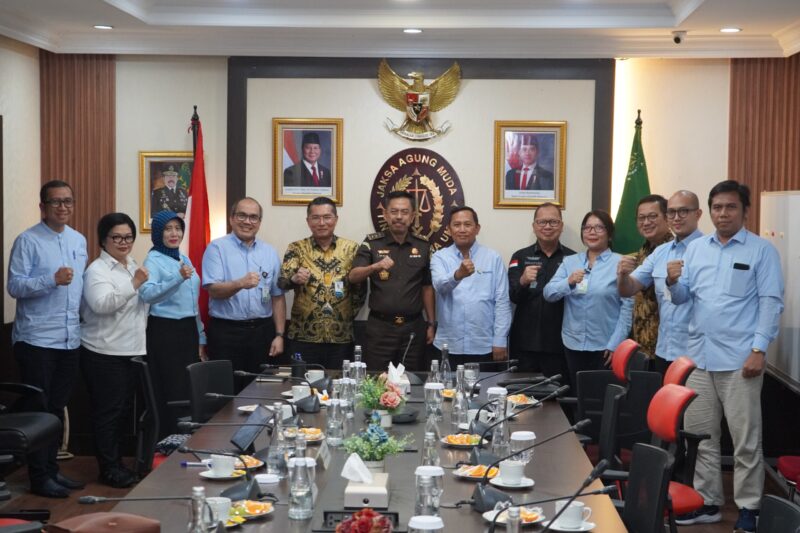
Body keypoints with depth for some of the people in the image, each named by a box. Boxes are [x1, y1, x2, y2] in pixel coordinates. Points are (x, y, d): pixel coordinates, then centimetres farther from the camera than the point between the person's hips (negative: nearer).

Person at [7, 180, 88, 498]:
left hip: (70, 340, 6)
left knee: (57, 408, 13)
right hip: (37, 340, -6)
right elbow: (14, 286, -15)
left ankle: (51, 469, 23)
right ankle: (39, 477, 9)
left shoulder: (79, 241, 11)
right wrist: (53, 280, -26)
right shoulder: (27, 241, -8)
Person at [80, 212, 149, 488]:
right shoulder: (97, 270, -12)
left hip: (131, 351, 8)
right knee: (108, 411, -3)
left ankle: (117, 463, 22)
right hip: (105, 353, -8)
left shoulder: (133, 266, 14)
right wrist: (134, 284, -34)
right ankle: (109, 469, 5)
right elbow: (101, 304, -28)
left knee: (124, 409, 13)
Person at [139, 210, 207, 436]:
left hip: (188, 331, 7)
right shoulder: (153, 260, -9)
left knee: (190, 391, 9)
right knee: (170, 393, -4)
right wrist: (178, 278, -39)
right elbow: (147, 294, -28)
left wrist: (201, 338, 20)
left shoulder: (184, 258, 14)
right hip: (165, 331, -7)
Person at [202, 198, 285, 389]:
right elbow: (214, 290, -11)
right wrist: (240, 284, -30)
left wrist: (279, 335, 5)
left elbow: (278, 297, 12)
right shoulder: (217, 248, -1)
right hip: (226, 332, -4)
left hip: (262, 331, 4)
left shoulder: (270, 253, 11)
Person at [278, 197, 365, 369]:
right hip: (303, 336, -1)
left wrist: (349, 315, -1)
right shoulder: (296, 248, 1)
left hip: (341, 336, 1)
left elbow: (360, 289, 7)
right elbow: (282, 282, -12)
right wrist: (294, 279, -33)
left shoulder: (351, 248, 3)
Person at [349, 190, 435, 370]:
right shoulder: (372, 243, 0)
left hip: (413, 327, 2)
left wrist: (431, 324, 9)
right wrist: (375, 266, -29)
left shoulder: (422, 246, 6)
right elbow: (353, 277, -10)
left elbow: (427, 288, 12)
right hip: (380, 326, -1)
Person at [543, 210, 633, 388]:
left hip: (605, 346, -4)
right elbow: (548, 294, -1)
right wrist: (569, 282, -20)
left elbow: (627, 307, -8)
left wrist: (615, 344, -13)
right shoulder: (569, 262, 8)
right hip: (573, 344, 4)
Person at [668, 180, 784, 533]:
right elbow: (683, 298, 11)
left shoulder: (762, 250, -1)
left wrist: (759, 350, -14)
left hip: (739, 359, -5)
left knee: (746, 439, 0)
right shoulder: (696, 248, 11)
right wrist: (673, 282, -12)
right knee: (700, 435, 10)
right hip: (699, 356, 5)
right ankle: (707, 502, 21)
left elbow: (771, 303, -6)